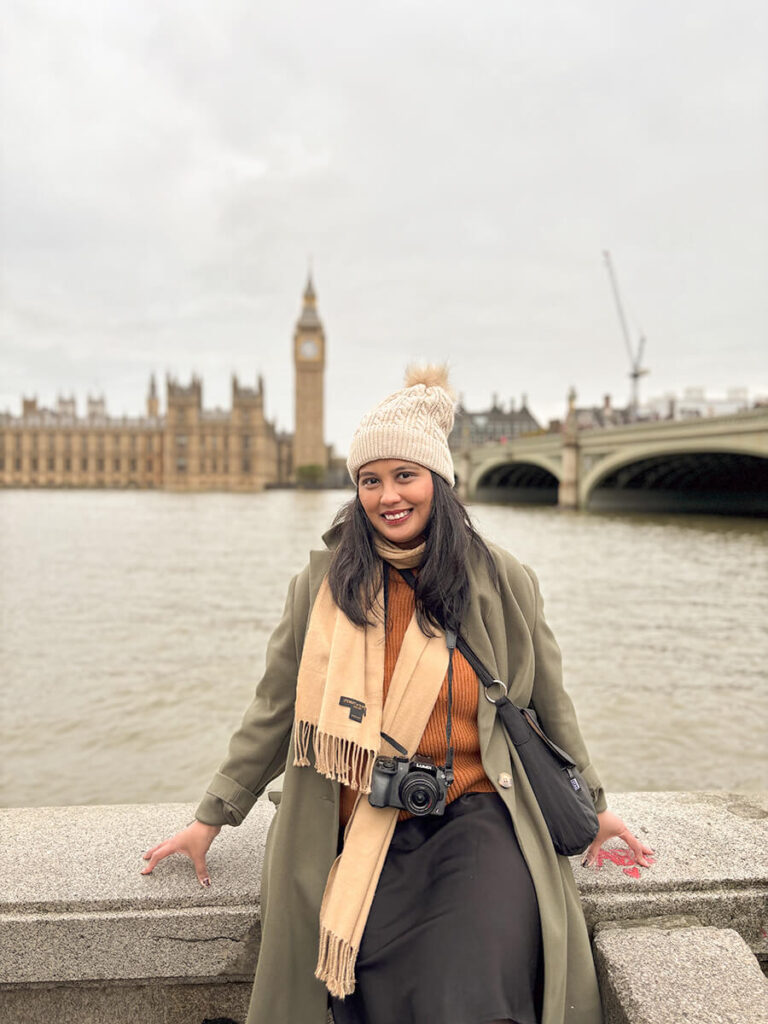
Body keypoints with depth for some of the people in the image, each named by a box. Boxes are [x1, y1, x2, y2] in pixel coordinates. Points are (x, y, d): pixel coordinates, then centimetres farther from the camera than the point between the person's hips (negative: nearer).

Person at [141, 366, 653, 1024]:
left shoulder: (499, 581, 1)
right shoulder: (325, 582, 2)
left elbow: (548, 700, 12)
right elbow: (276, 710, 9)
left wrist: (592, 807, 19)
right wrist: (213, 818, 10)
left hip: (473, 816, 0)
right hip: (357, 833, 1)